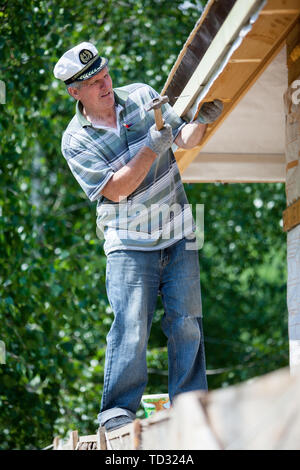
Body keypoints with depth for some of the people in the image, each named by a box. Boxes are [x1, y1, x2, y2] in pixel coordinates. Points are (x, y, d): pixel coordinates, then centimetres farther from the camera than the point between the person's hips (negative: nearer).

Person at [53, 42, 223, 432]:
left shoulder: (141, 96, 4)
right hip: (129, 243, -3)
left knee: (187, 323, 0)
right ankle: (118, 411, -7)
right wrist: (152, 147, -23)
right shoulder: (75, 140, -6)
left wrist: (201, 122, -17)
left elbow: (184, 139, 5)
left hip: (178, 236, 3)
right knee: (131, 326, -14)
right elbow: (115, 189, -15)